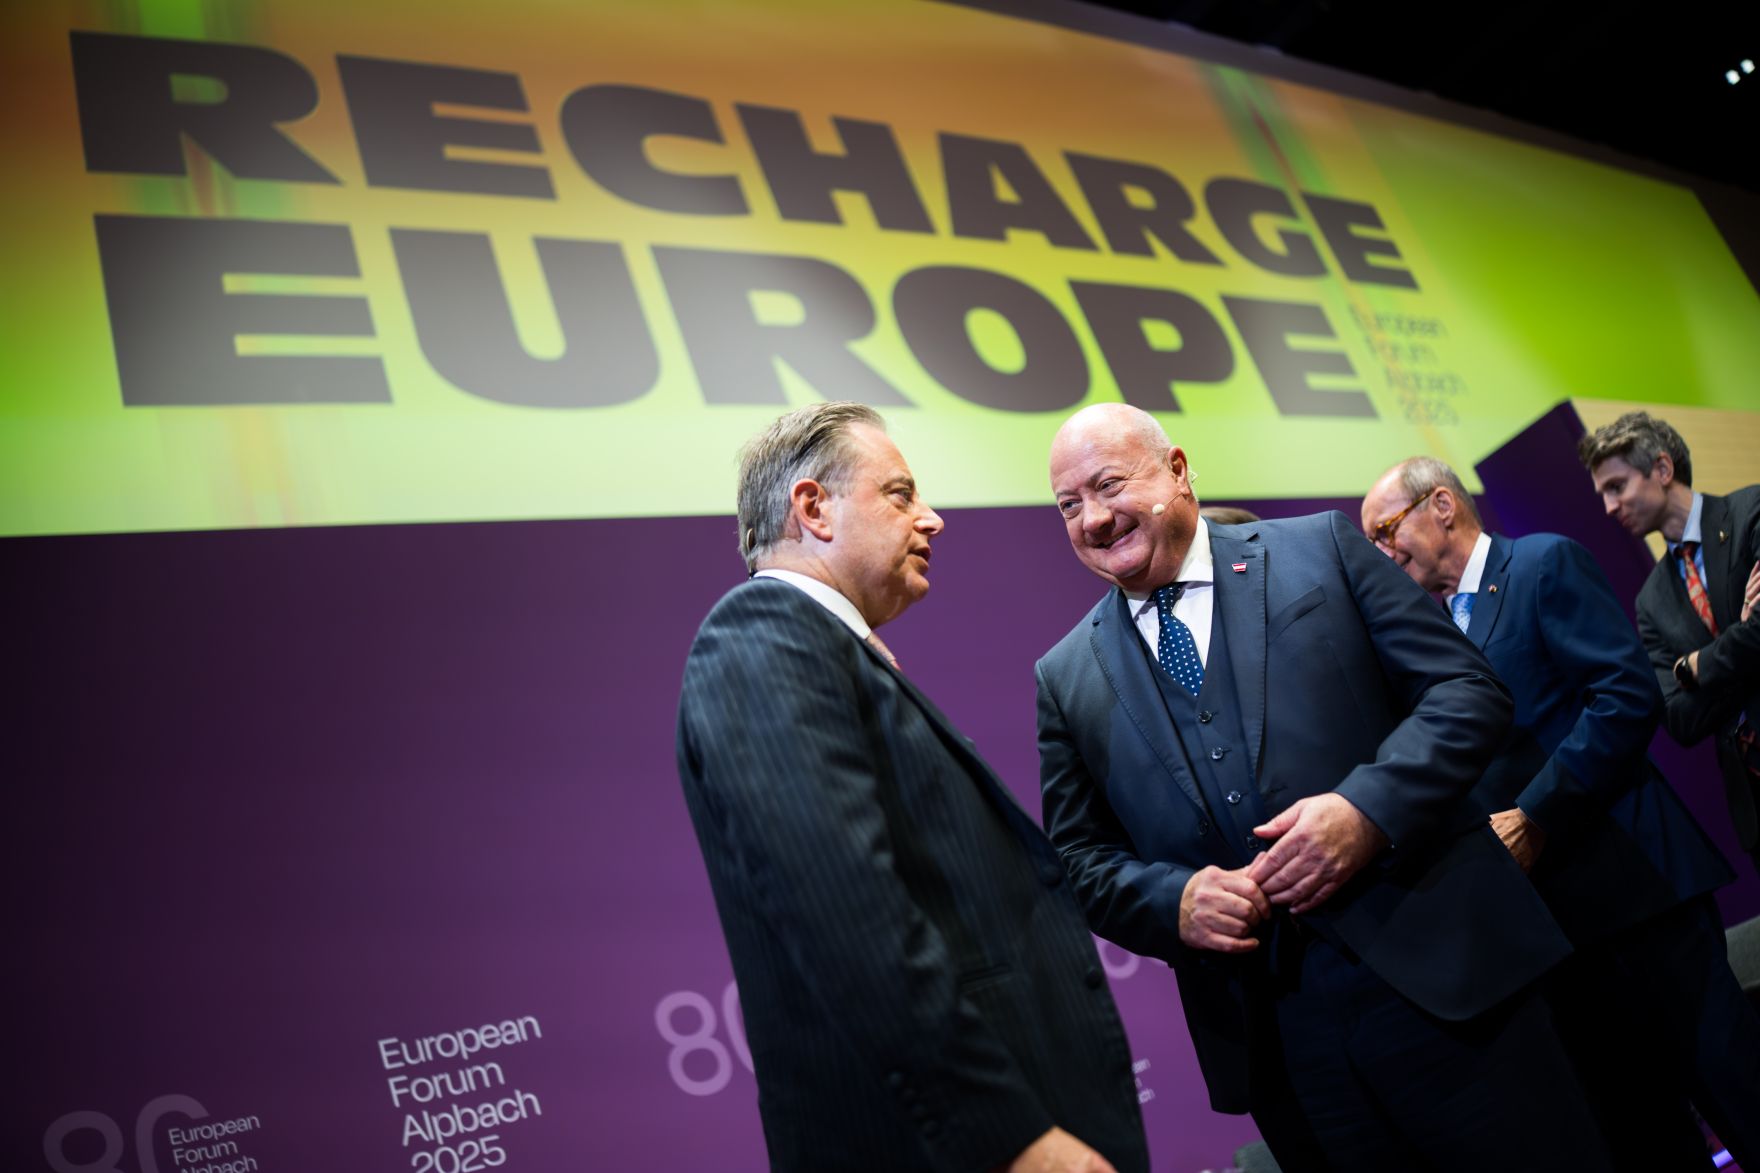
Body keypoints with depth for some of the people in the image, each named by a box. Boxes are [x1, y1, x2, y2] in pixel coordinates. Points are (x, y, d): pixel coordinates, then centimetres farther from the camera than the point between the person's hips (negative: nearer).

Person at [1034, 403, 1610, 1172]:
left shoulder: (1323, 548, 4)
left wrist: (1370, 808, -16)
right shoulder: (1063, 678, 8)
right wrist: (1176, 900, -11)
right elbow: (1080, 858, 9)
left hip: (1437, 969, -1)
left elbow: (1468, 688, 0)